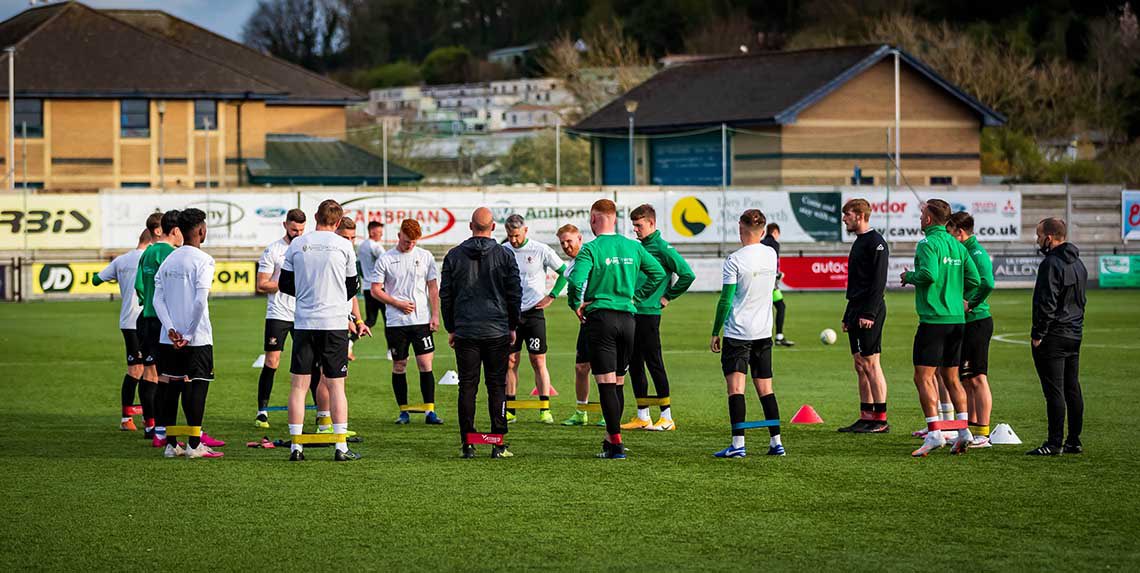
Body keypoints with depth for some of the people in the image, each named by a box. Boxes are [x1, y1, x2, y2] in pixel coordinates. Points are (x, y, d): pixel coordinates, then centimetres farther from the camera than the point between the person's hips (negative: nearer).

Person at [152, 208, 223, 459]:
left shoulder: (168, 260, 10)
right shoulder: (203, 260, -9)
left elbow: (157, 299, 4)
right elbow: (200, 300, -18)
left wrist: (171, 330, -3)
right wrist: (190, 334, -11)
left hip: (170, 337, 6)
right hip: (197, 338, -6)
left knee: (172, 386, 10)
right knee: (197, 385, -1)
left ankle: (171, 443, 12)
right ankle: (194, 444, -1)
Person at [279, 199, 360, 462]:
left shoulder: (297, 244, 3)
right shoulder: (344, 246, -1)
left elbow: (284, 284, 8)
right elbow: (352, 286, 9)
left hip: (303, 322, 1)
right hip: (335, 322, -1)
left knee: (299, 385, 5)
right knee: (336, 385, 3)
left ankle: (296, 446, 3)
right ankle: (341, 447, 0)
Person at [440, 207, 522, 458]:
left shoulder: (454, 256, 4)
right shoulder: (505, 255, -1)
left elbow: (445, 295, 7)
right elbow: (515, 294, 2)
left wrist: (451, 329, 15)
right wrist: (513, 327, 12)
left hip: (465, 332, 1)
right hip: (498, 332, -1)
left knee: (467, 387, 4)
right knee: (497, 386, 3)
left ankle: (467, 444, 1)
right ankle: (498, 443, 0)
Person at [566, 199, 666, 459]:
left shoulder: (591, 249, -10)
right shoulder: (633, 247, 6)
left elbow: (576, 280, -22)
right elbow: (658, 273, 11)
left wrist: (576, 304, -5)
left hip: (600, 317, -5)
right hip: (627, 318, 5)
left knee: (606, 383, -4)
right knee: (618, 383, 14)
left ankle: (616, 444, -10)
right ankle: (610, 440, 21)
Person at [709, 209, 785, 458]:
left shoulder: (735, 260, -13)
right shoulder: (771, 254, 4)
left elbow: (725, 299, -11)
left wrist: (715, 332, -3)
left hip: (738, 333, -6)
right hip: (764, 333, 6)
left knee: (736, 388, -8)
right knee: (765, 388, 12)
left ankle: (738, 444, -17)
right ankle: (776, 442, 10)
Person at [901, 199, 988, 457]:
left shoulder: (928, 244, -10)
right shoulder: (957, 246, 13)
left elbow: (929, 274, -24)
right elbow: (975, 279, 10)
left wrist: (909, 276, -6)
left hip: (933, 318, -8)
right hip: (957, 319, 8)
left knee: (923, 377, -7)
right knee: (951, 377, 15)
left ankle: (934, 433, -15)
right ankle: (963, 429, 9)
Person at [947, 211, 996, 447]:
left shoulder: (977, 253, -15)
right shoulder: (964, 251, 15)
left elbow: (987, 283, -28)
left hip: (977, 321, -10)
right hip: (965, 322, 10)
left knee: (977, 379, -7)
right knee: (966, 379, 14)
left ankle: (982, 434, -6)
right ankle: (972, 429, 21)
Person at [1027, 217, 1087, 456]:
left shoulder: (1051, 264, -16)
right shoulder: (1078, 264, 14)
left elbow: (1047, 304, -20)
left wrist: (1038, 334, -15)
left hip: (1053, 337, -9)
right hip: (1074, 334, 9)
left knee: (1054, 391, -7)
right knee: (1072, 389, 12)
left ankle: (1055, 443, -7)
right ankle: (1074, 441, 15)